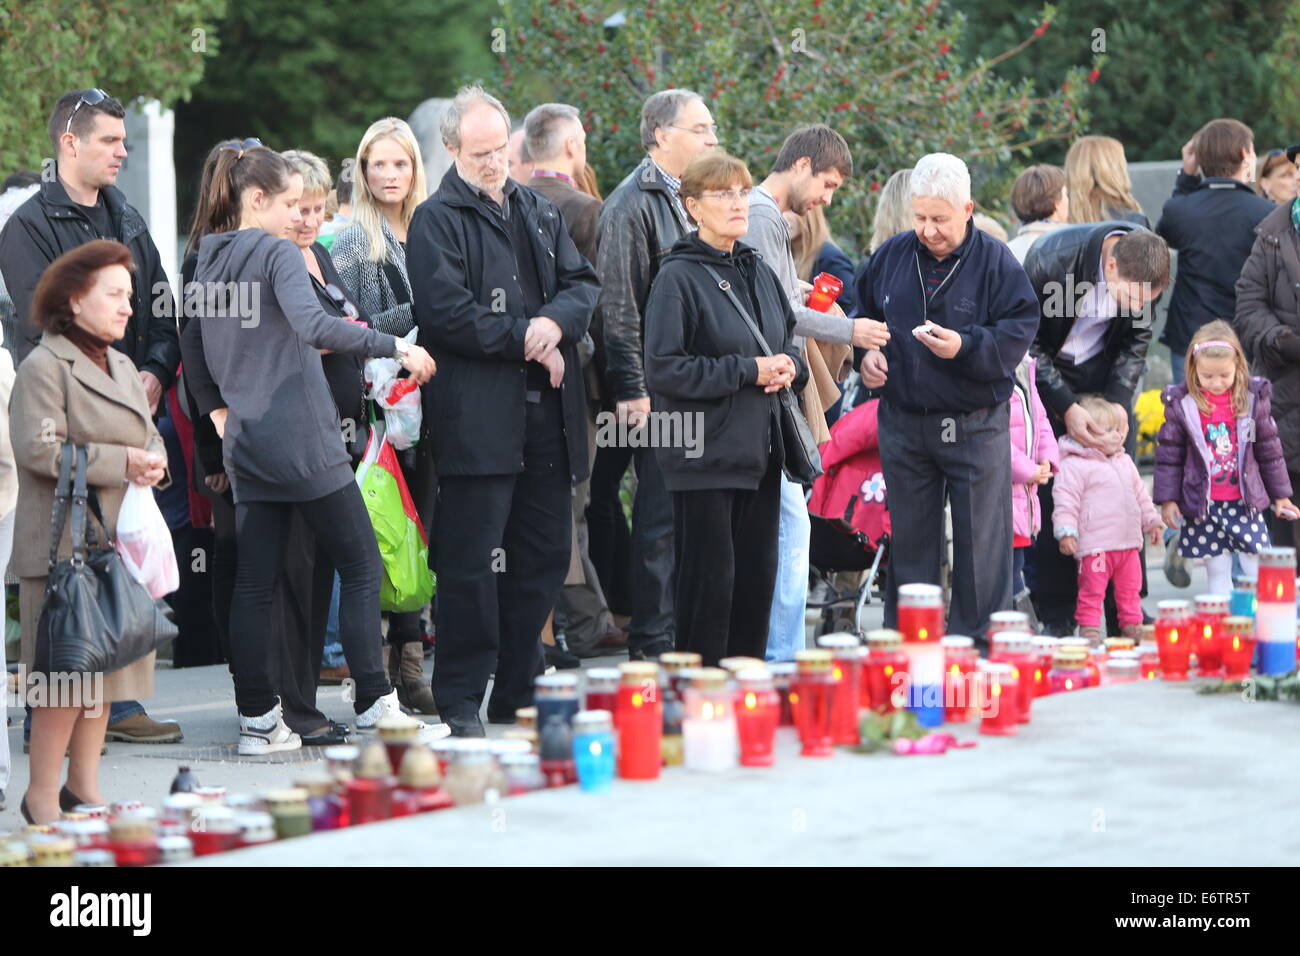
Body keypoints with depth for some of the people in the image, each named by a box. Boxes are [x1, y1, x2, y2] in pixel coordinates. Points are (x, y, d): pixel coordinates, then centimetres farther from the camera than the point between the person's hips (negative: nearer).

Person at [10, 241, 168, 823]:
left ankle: (84, 787, 19)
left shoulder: (123, 368, 19)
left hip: (119, 538, 8)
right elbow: (38, 448, -17)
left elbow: (149, 436, 22)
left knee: (105, 663, 10)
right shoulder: (44, 367, -9)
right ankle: (42, 797, -2)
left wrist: (153, 462, -2)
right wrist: (120, 463, -18)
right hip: (66, 543, -8)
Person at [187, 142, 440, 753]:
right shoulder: (277, 252, -10)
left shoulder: (209, 262, 13)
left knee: (255, 582, 7)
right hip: (301, 440, -8)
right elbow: (314, 325, -26)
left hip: (247, 444, 8)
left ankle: (257, 719, 6)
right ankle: (374, 707, -3)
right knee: (361, 567, 0)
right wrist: (396, 347, -25)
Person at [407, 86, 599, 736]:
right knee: (471, 563, -7)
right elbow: (446, 311, -12)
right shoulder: (437, 220, -1)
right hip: (479, 417, -7)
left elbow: (581, 284, 14)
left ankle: (519, 698, 17)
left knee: (543, 559, 8)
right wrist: (525, 341, -9)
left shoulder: (540, 212, 19)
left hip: (547, 411, 7)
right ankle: (459, 702, -2)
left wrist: (554, 324, -7)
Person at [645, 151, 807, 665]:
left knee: (757, 579, 10)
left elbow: (789, 347, 24)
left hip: (758, 450, 7)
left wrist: (788, 367, 0)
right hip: (704, 452, -7)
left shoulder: (760, 272, 13)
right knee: (709, 582, -4)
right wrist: (748, 371, -17)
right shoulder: (678, 277, -10)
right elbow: (664, 368, -17)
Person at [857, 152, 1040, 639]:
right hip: (902, 423, 4)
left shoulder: (996, 262, -6)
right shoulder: (892, 255, 6)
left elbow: (1018, 334, -10)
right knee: (909, 542, 11)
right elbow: (866, 317, 21)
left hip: (975, 427, -4)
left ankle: (976, 637, 8)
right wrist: (866, 352, 2)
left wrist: (965, 347, -23)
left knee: (980, 544, 0)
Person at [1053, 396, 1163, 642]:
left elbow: (1140, 494, 26)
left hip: (1128, 542, 7)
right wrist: (1066, 532, -20)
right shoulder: (1074, 465, -9)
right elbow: (1066, 500, -14)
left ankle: (1132, 626, 25)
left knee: (1130, 588, 15)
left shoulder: (1125, 462, 16)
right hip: (1095, 545, -7)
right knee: (1092, 591, -5)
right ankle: (1089, 631, 1)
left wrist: (1151, 521, 27)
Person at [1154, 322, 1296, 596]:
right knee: (1217, 573, 4)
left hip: (1246, 502, 1)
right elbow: (1169, 454, 1)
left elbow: (1269, 450, 8)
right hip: (1203, 506, -1)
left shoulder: (1253, 398, 0)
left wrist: (1280, 495, 12)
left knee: (1260, 570, -1)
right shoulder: (1181, 404, -4)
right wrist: (1167, 499, -1)